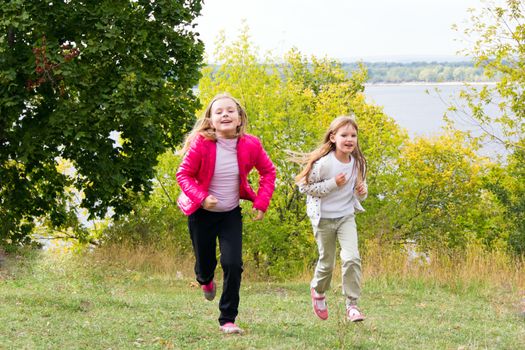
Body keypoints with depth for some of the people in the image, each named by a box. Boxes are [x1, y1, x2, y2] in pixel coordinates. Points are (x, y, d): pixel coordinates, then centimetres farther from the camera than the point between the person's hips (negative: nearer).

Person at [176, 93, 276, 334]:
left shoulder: (250, 145, -14)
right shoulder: (201, 145, -21)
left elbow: (268, 172, 2)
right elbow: (183, 175, -11)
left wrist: (261, 202, -7)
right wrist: (201, 197, -26)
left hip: (231, 214, 1)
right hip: (202, 213, -1)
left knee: (233, 264, -11)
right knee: (205, 262, 12)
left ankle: (228, 320, 3)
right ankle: (205, 280, 53)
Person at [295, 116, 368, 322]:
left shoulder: (358, 163, -3)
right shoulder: (323, 163, -20)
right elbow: (305, 187, -16)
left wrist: (362, 192, -11)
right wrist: (332, 183, -24)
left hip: (346, 216, 3)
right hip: (324, 218, -3)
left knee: (352, 258, -16)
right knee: (327, 263, 9)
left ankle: (352, 305, -6)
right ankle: (318, 291, 42)